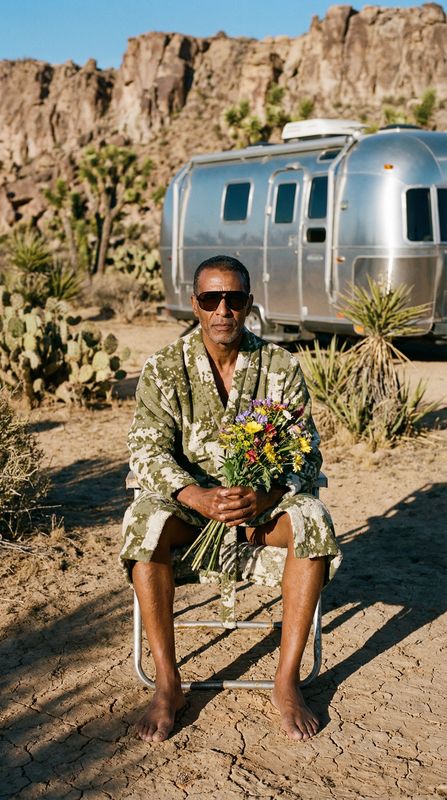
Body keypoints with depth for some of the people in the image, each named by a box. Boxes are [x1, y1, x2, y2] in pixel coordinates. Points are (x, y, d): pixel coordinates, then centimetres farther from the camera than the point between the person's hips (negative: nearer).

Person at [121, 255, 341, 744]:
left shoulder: (281, 367, -4)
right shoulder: (164, 369, -5)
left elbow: (306, 451, -7)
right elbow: (148, 451, -12)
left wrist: (265, 497, -29)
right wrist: (199, 497, -31)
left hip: (264, 500, 1)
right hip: (189, 499, 0)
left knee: (313, 521, -31)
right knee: (144, 523, -33)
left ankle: (287, 683, -21)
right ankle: (167, 685, -20)